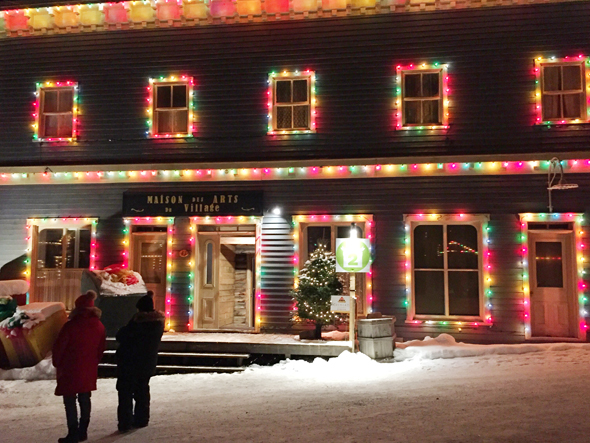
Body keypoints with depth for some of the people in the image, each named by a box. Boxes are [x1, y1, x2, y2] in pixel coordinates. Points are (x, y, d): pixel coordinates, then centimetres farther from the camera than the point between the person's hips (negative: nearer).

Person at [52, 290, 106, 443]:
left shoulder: (71, 325, -16)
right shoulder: (99, 326, 2)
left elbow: (59, 346, -11)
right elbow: (101, 348, 8)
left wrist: (57, 364, 3)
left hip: (70, 369, -5)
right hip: (89, 370, 5)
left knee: (70, 400, 2)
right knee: (85, 398, 13)